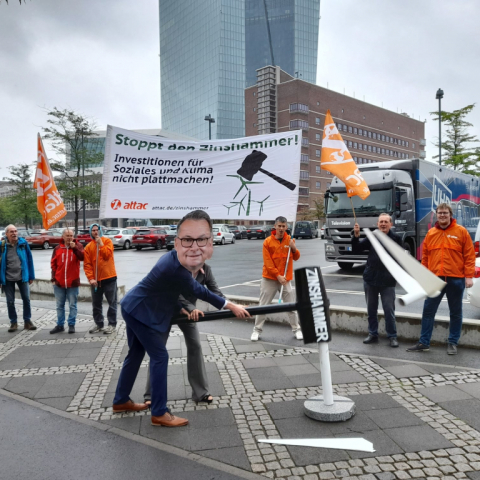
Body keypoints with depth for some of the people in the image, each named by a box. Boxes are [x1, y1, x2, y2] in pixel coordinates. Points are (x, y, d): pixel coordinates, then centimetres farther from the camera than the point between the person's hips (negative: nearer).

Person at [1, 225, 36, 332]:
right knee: (10, 301, 8)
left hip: (22, 277, 0)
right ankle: (13, 322, 22)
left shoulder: (23, 243, -5)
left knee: (26, 299, 5)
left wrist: (31, 276, 0)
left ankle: (27, 321, 18)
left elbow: (29, 259, 0)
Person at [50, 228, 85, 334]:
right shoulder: (58, 248, 6)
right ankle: (60, 325, 21)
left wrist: (74, 248, -25)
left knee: (72, 305, 5)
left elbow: (82, 257, -16)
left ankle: (71, 325, 14)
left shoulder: (78, 246, 0)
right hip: (59, 282, 3)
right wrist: (53, 278, 3)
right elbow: (53, 264, 8)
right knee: (60, 305, 11)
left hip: (73, 282, -2)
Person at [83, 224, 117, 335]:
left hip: (109, 278, -3)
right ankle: (99, 324, 24)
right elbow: (87, 264, -1)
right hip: (96, 279, 3)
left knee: (112, 302, 2)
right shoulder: (88, 247, 6)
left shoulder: (107, 241, 0)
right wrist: (91, 278, -11)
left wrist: (100, 243, -13)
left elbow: (107, 254, -15)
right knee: (96, 304, 11)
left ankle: (112, 324, 11)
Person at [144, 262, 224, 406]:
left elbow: (215, 291, -21)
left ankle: (200, 392, 10)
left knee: (195, 346, 0)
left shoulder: (206, 270, -15)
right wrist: (191, 308, -50)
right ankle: (150, 395, 13)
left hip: (188, 311, 4)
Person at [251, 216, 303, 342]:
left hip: (285, 279, 2)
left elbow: (296, 257, 4)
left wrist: (294, 248, -17)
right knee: (263, 305, 3)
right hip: (269, 279, -2)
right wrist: (278, 276, -16)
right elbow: (267, 262, -9)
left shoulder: (290, 240, 2)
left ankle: (296, 330, 19)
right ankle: (257, 330, 14)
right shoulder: (268, 242, -7)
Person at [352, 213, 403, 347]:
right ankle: (373, 334, 24)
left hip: (388, 281, -3)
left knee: (389, 310, 1)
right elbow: (356, 251, 1)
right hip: (370, 279, 3)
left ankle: (392, 336, 14)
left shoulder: (396, 238, -2)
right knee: (371, 309, 12)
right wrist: (356, 236, -13)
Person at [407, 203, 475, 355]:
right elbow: (425, 256, 11)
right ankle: (424, 342, 12)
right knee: (428, 311, 4)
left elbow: (469, 255, -2)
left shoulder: (461, 231, -1)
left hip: (455, 279, -2)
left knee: (456, 313, 8)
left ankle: (452, 343, 22)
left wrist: (469, 276, -8)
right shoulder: (431, 233, 8)